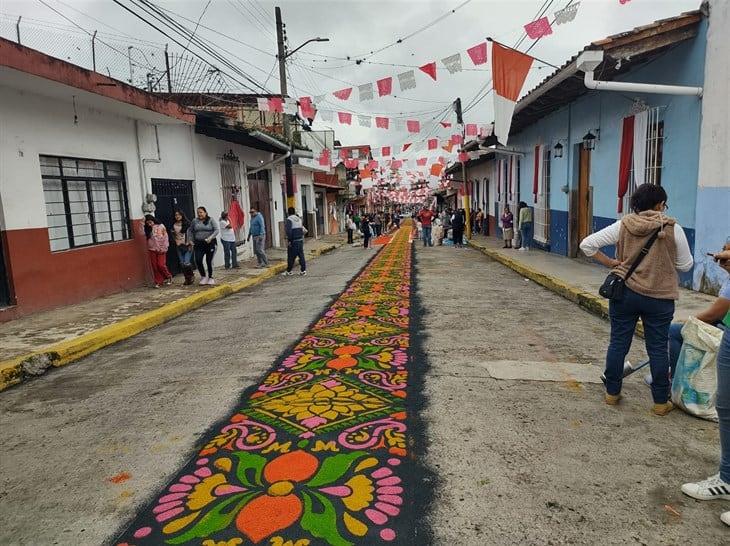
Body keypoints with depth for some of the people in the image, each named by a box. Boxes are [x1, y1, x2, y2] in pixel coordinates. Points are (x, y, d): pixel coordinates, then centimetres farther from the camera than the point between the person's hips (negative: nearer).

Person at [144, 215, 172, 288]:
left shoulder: (161, 226, -3)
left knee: (161, 265, -7)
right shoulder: (148, 229, 8)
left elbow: (166, 238, -4)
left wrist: (163, 248, -9)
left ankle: (168, 276, 18)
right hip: (152, 250, 4)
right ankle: (158, 282, 11)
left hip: (161, 250, -4)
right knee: (155, 266, 3)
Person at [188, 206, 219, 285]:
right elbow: (190, 230, 19)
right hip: (199, 244, 2)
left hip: (210, 243, -2)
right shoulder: (195, 221, 8)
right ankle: (203, 276, 10)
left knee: (209, 261, 3)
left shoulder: (211, 220, -1)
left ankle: (210, 277, 20)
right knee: (198, 260, -9)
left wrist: (210, 238, -21)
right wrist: (190, 240, 10)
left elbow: (216, 230, -8)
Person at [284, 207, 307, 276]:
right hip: (300, 239, 6)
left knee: (291, 256, 1)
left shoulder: (289, 219, -10)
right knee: (301, 255, 7)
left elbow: (288, 231, -19)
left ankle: (288, 271, 7)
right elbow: (303, 230, 13)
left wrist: (289, 240, -15)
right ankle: (303, 270, 7)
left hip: (293, 241, -6)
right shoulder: (299, 219, 11)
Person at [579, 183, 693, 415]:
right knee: (658, 349, 8)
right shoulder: (672, 229, -8)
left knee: (618, 343, 11)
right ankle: (661, 402, 19)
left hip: (625, 294, 1)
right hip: (660, 298, -1)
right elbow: (685, 265, 1)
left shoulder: (623, 226, -4)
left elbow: (587, 244, -7)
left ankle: (612, 393, 22)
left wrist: (610, 263, 0)